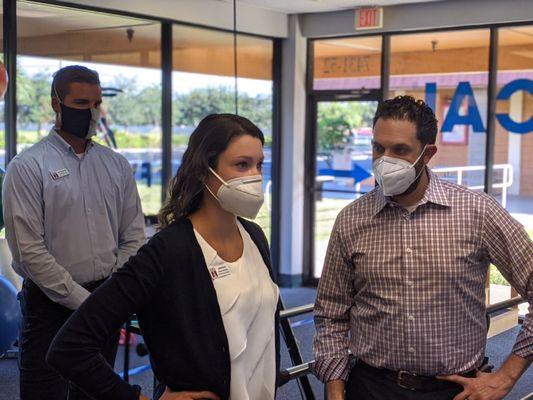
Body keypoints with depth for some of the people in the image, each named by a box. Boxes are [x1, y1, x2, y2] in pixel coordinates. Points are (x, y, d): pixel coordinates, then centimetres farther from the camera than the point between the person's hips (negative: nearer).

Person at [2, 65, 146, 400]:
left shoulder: (117, 165, 8)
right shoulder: (28, 166, -6)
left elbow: (134, 237, 9)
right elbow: (29, 250, -12)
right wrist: (83, 301, -13)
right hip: (51, 305, -4)